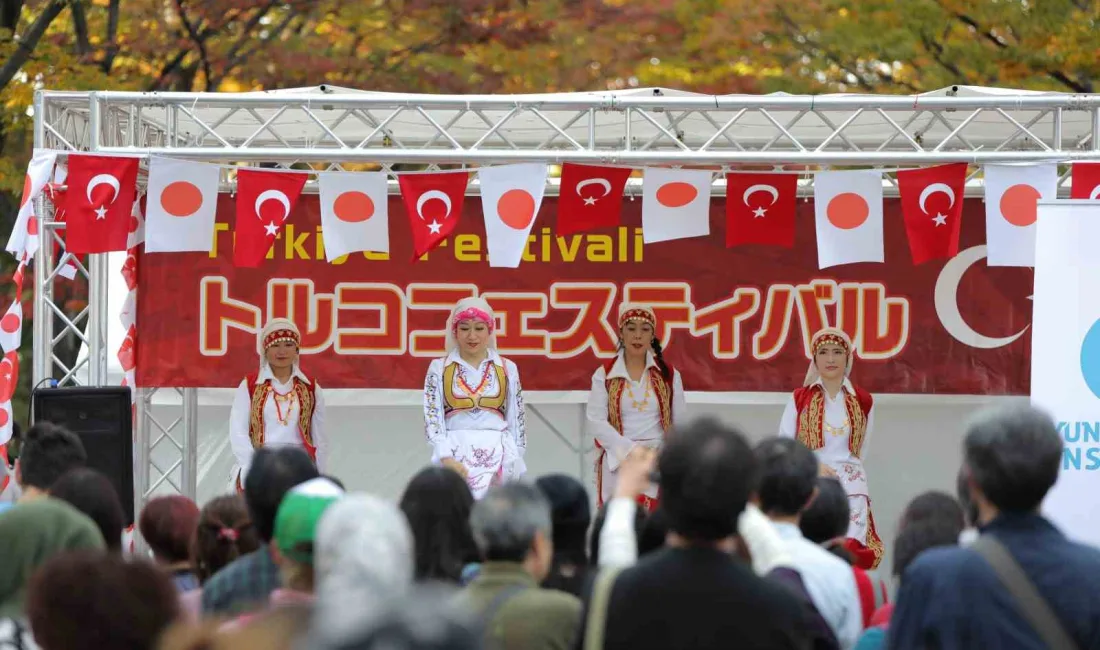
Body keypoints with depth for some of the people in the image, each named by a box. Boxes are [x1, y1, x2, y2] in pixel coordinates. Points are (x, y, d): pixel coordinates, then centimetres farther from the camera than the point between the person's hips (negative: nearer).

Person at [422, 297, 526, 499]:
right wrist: (446, 458, -15)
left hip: (498, 458, 1)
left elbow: (517, 421, 12)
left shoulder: (507, 369, 10)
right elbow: (432, 418, -1)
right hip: (454, 456, -1)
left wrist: (516, 465, 6)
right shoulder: (439, 369, 7)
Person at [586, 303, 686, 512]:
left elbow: (681, 424, 9)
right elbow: (596, 422, -6)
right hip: (618, 466, -1)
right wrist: (630, 450, -14)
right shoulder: (604, 375, 2)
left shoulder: (669, 375, 7)